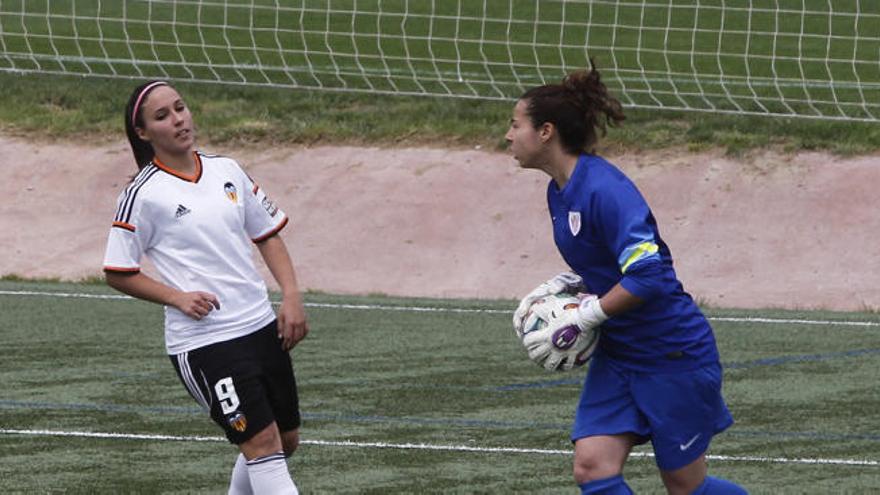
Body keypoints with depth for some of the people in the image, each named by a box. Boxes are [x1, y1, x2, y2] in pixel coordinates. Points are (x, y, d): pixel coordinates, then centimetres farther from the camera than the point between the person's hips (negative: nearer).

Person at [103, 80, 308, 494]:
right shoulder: (143, 195, -8)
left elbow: (267, 235, 18)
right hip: (203, 342, -7)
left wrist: (291, 297, 5)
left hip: (261, 326, 7)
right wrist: (179, 298, -15)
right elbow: (118, 274, -3)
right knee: (262, 443, -14)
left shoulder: (227, 171, 9)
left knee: (285, 440, 13)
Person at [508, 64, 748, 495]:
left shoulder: (604, 189, -24)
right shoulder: (559, 191, 5)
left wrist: (581, 318, -24)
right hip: (617, 354, 9)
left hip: (672, 354, -9)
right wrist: (561, 287, 2)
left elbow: (646, 275, -31)